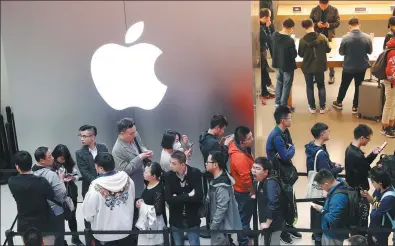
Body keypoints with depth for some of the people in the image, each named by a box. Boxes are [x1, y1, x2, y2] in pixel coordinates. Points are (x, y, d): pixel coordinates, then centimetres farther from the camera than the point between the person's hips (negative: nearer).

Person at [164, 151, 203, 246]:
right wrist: (188, 196, -20)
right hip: (176, 219, 2)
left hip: (192, 219, -2)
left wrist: (177, 198, -18)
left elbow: (198, 196, -22)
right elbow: (168, 199, -17)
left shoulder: (195, 173, -13)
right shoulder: (168, 176, -8)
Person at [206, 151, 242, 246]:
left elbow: (221, 208, -25)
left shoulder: (222, 185, -26)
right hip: (219, 223, 9)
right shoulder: (216, 179, 4)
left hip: (222, 226, -9)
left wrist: (212, 226, -18)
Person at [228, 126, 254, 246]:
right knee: (244, 216, 7)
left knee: (245, 215, 28)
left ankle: (246, 232, 49)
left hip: (243, 189, 9)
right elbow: (246, 179, -31)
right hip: (244, 192, -9)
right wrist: (253, 191, -15)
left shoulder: (240, 148, -7)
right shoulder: (240, 157, -36)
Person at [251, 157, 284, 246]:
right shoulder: (262, 181, 5)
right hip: (265, 222, 10)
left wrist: (267, 223, -28)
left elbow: (273, 204, -35)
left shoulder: (270, 183, -26)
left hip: (273, 224, -10)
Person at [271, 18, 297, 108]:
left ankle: (277, 103, 34)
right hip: (287, 65, -6)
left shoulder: (274, 35, -9)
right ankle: (283, 106, 17)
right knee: (286, 86, 9)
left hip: (277, 63, 6)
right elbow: (294, 55, -19)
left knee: (279, 82, 24)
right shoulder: (290, 40, -29)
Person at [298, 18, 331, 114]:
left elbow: (300, 54, -5)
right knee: (321, 86, 16)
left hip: (307, 67, -1)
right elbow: (328, 50, -1)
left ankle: (312, 107, 20)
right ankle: (322, 107, 20)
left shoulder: (302, 40, -17)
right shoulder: (322, 37, -14)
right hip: (320, 66, 1)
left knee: (309, 87, 15)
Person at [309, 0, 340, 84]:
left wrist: (329, 25, -21)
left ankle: (331, 75, 17)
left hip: (329, 36, -1)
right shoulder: (314, 10, -3)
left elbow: (337, 22, -3)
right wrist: (317, 24, -17)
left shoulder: (334, 10, -6)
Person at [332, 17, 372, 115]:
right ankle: (355, 106, 24)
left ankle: (339, 103, 36)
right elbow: (370, 51, 1)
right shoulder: (367, 37, -14)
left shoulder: (345, 38, -18)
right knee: (358, 86, 16)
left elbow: (341, 52, -6)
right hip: (362, 67, 1)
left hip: (348, 67, -1)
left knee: (344, 85, 19)